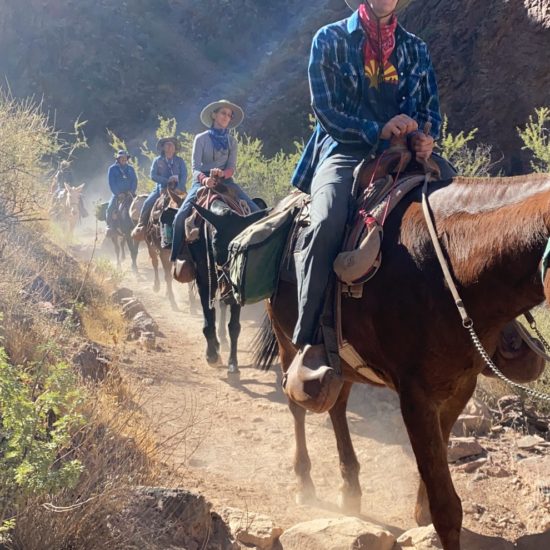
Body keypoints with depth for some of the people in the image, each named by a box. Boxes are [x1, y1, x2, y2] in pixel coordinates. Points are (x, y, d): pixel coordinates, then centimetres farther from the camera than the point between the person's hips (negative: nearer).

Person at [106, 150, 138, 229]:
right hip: (117, 194, -2)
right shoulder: (112, 169, 2)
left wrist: (132, 192, -9)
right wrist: (118, 193, -14)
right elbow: (111, 183, -4)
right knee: (110, 208, -21)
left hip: (129, 193, 2)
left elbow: (134, 181, 7)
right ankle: (109, 226, -11)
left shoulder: (130, 169, 11)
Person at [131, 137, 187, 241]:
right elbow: (153, 176, -2)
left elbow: (184, 176, -2)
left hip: (177, 189, 0)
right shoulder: (157, 160, 9)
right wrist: (167, 180, -17)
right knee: (147, 204, -20)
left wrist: (179, 188, -20)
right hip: (161, 188, 0)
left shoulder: (180, 161, 10)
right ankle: (141, 226, -10)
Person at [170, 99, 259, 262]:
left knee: (255, 210, -15)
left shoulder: (232, 141, 12)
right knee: (181, 216, -24)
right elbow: (195, 167, -5)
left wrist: (222, 173, -22)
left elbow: (232, 167, 2)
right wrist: (204, 179, -27)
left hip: (225, 181, 3)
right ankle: (176, 256, -12)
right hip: (203, 181, -3)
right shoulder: (201, 139, 2)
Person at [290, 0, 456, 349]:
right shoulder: (330, 40, 6)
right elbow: (325, 111, -2)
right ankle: (307, 341, -29)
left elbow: (431, 110, 16)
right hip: (346, 150, -4)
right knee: (328, 223, -34)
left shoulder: (415, 49, 17)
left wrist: (425, 138, -9)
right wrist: (377, 130, -16)